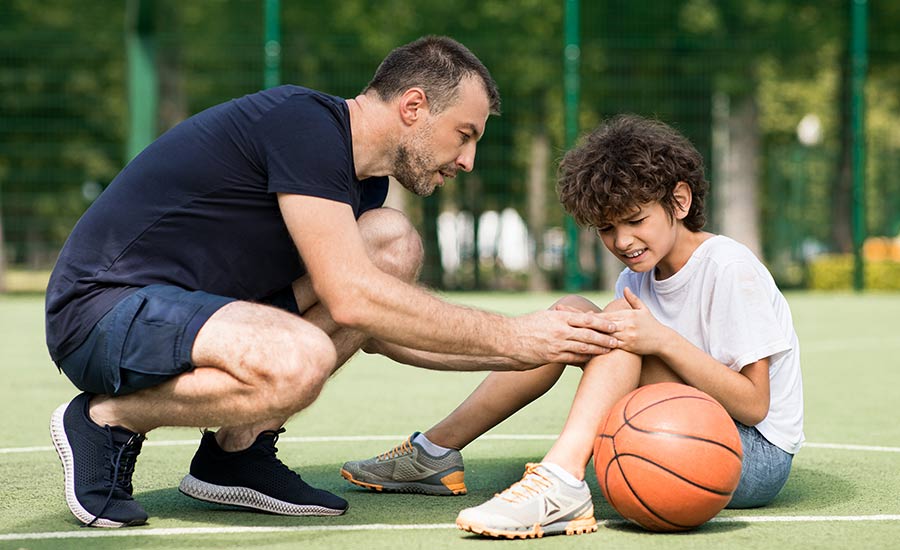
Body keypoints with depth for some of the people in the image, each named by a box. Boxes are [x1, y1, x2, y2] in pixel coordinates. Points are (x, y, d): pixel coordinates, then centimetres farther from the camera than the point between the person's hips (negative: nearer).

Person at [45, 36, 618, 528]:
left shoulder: (364, 180, 11)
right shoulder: (303, 120, -18)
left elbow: (379, 326, 19)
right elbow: (351, 297, -24)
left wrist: (525, 355, 11)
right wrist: (511, 338, -17)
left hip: (188, 307, 9)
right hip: (101, 309, -9)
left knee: (396, 242, 0)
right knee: (297, 360, -36)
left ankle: (236, 450, 1)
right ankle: (108, 419, -8)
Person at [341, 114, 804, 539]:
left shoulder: (730, 268, -13)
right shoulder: (636, 282, 9)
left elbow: (754, 405, -18)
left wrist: (664, 341, -27)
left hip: (757, 459, -7)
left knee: (624, 325, -22)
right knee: (568, 313, -4)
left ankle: (561, 483, -38)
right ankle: (435, 453, -1)